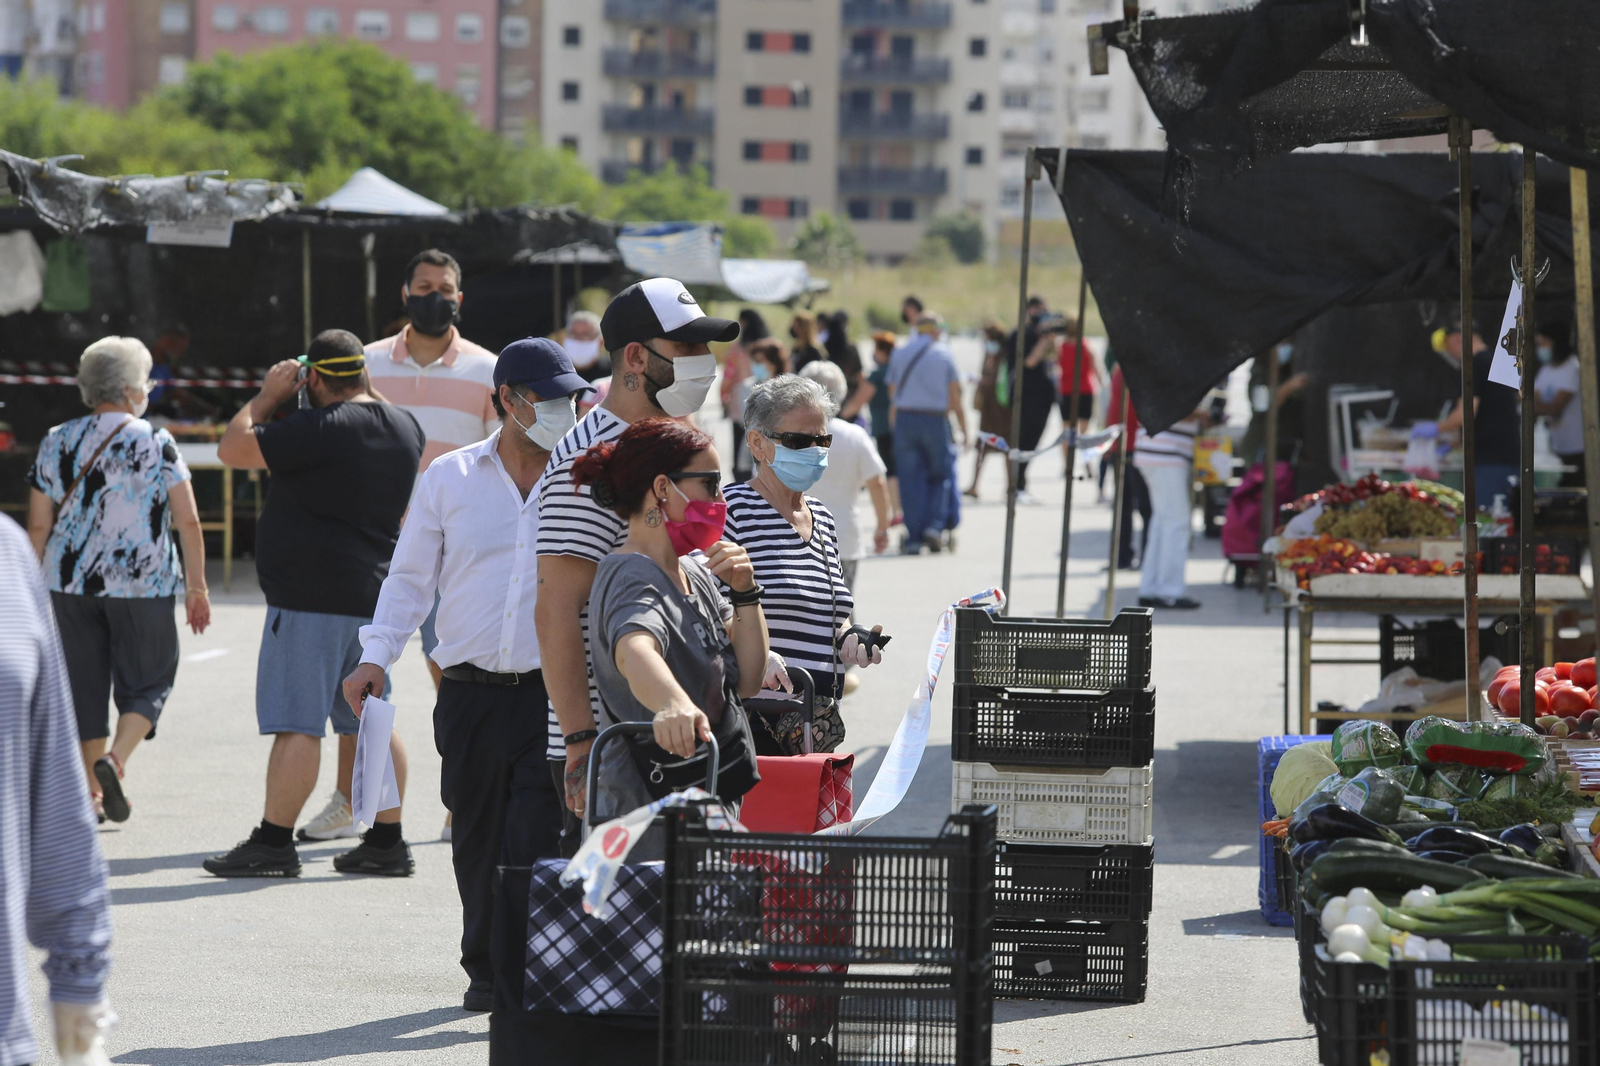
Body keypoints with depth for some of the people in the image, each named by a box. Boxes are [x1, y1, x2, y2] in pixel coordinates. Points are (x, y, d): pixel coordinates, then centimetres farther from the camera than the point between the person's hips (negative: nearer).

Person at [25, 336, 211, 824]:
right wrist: (197, 587, 0)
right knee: (146, 682, 8)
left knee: (85, 684, 11)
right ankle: (115, 760, -14)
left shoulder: (56, 442, 5)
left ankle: (94, 792, 12)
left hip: (70, 583, 3)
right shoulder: (156, 442, -4)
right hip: (143, 585, -3)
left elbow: (38, 526, 5)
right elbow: (188, 522, -7)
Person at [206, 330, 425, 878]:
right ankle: (387, 842, 14)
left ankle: (274, 842, -3)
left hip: (312, 596, -8)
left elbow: (233, 448, -14)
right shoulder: (406, 427, 8)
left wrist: (267, 395, -1)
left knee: (296, 723, -5)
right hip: (375, 592, 8)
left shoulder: (318, 429, -17)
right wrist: (364, 391, 25)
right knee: (373, 720, 13)